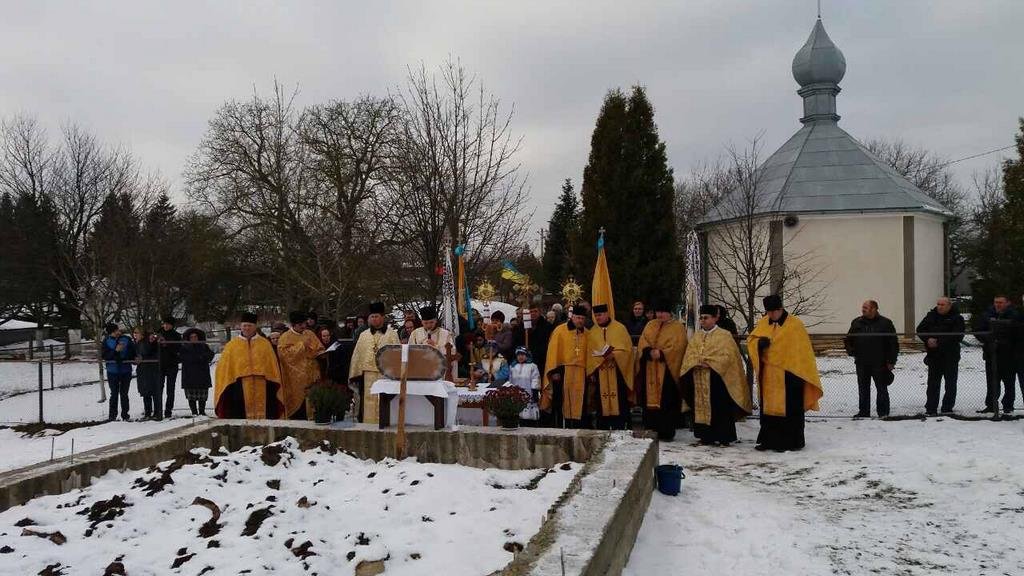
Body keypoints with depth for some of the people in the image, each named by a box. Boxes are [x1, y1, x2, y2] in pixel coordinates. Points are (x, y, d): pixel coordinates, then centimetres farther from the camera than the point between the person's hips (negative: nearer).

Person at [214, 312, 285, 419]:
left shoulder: (265, 344, 10)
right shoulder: (232, 345, 9)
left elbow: (273, 367, 10)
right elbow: (224, 369, 8)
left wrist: (274, 385, 5)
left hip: (262, 388, 0)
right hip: (240, 389, 0)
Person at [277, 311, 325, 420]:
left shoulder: (309, 334, 12)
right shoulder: (285, 337, -2)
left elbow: (319, 350, 17)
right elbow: (284, 353, -17)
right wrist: (301, 345, -16)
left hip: (311, 376, 4)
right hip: (295, 379, -4)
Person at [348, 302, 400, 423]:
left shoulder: (392, 334, 5)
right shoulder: (364, 335, 12)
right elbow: (357, 356, 10)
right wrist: (355, 375, 3)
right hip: (368, 375, 2)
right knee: (368, 405, 2)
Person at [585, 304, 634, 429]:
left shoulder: (620, 328, 2)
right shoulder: (592, 332, 11)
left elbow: (627, 349, -2)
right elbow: (589, 353, 10)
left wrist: (614, 355, -19)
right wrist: (591, 372, 0)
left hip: (617, 373, -3)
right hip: (600, 374, 3)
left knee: (618, 403, -4)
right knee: (602, 405, 3)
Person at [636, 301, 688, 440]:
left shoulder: (678, 327, 2)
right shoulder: (650, 325, 15)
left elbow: (678, 347, -10)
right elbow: (642, 343, 6)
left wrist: (661, 354, -18)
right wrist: (650, 351, -13)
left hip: (668, 370, -4)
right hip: (650, 371, 4)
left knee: (667, 402, -5)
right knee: (650, 400, 3)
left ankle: (667, 433, -1)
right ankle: (651, 431, 8)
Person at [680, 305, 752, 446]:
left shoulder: (724, 335, -2)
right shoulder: (696, 335, 15)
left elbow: (727, 356, -10)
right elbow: (690, 354, 11)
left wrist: (708, 362, -16)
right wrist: (697, 362, -10)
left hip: (717, 378, -5)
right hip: (699, 379, 5)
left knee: (720, 409, -4)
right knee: (702, 407, 6)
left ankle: (724, 437, 2)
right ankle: (706, 436, 13)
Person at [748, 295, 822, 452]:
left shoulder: (795, 325, -8)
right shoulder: (763, 323, 7)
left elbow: (803, 351, -8)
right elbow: (751, 340, 10)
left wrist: (801, 375, -12)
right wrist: (759, 342, -14)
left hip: (788, 376, -5)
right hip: (768, 376, 5)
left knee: (789, 410, 2)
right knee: (769, 408, 11)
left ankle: (792, 442, 10)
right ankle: (768, 440, 19)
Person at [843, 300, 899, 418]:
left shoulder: (885, 323, -2)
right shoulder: (857, 323, 9)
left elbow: (894, 343, -1)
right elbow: (848, 340, 21)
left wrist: (891, 361, -5)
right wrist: (851, 351, 6)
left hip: (879, 363, -4)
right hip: (861, 364, 4)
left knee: (882, 388, 1)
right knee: (863, 389, 9)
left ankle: (883, 412, 7)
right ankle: (863, 412, 17)